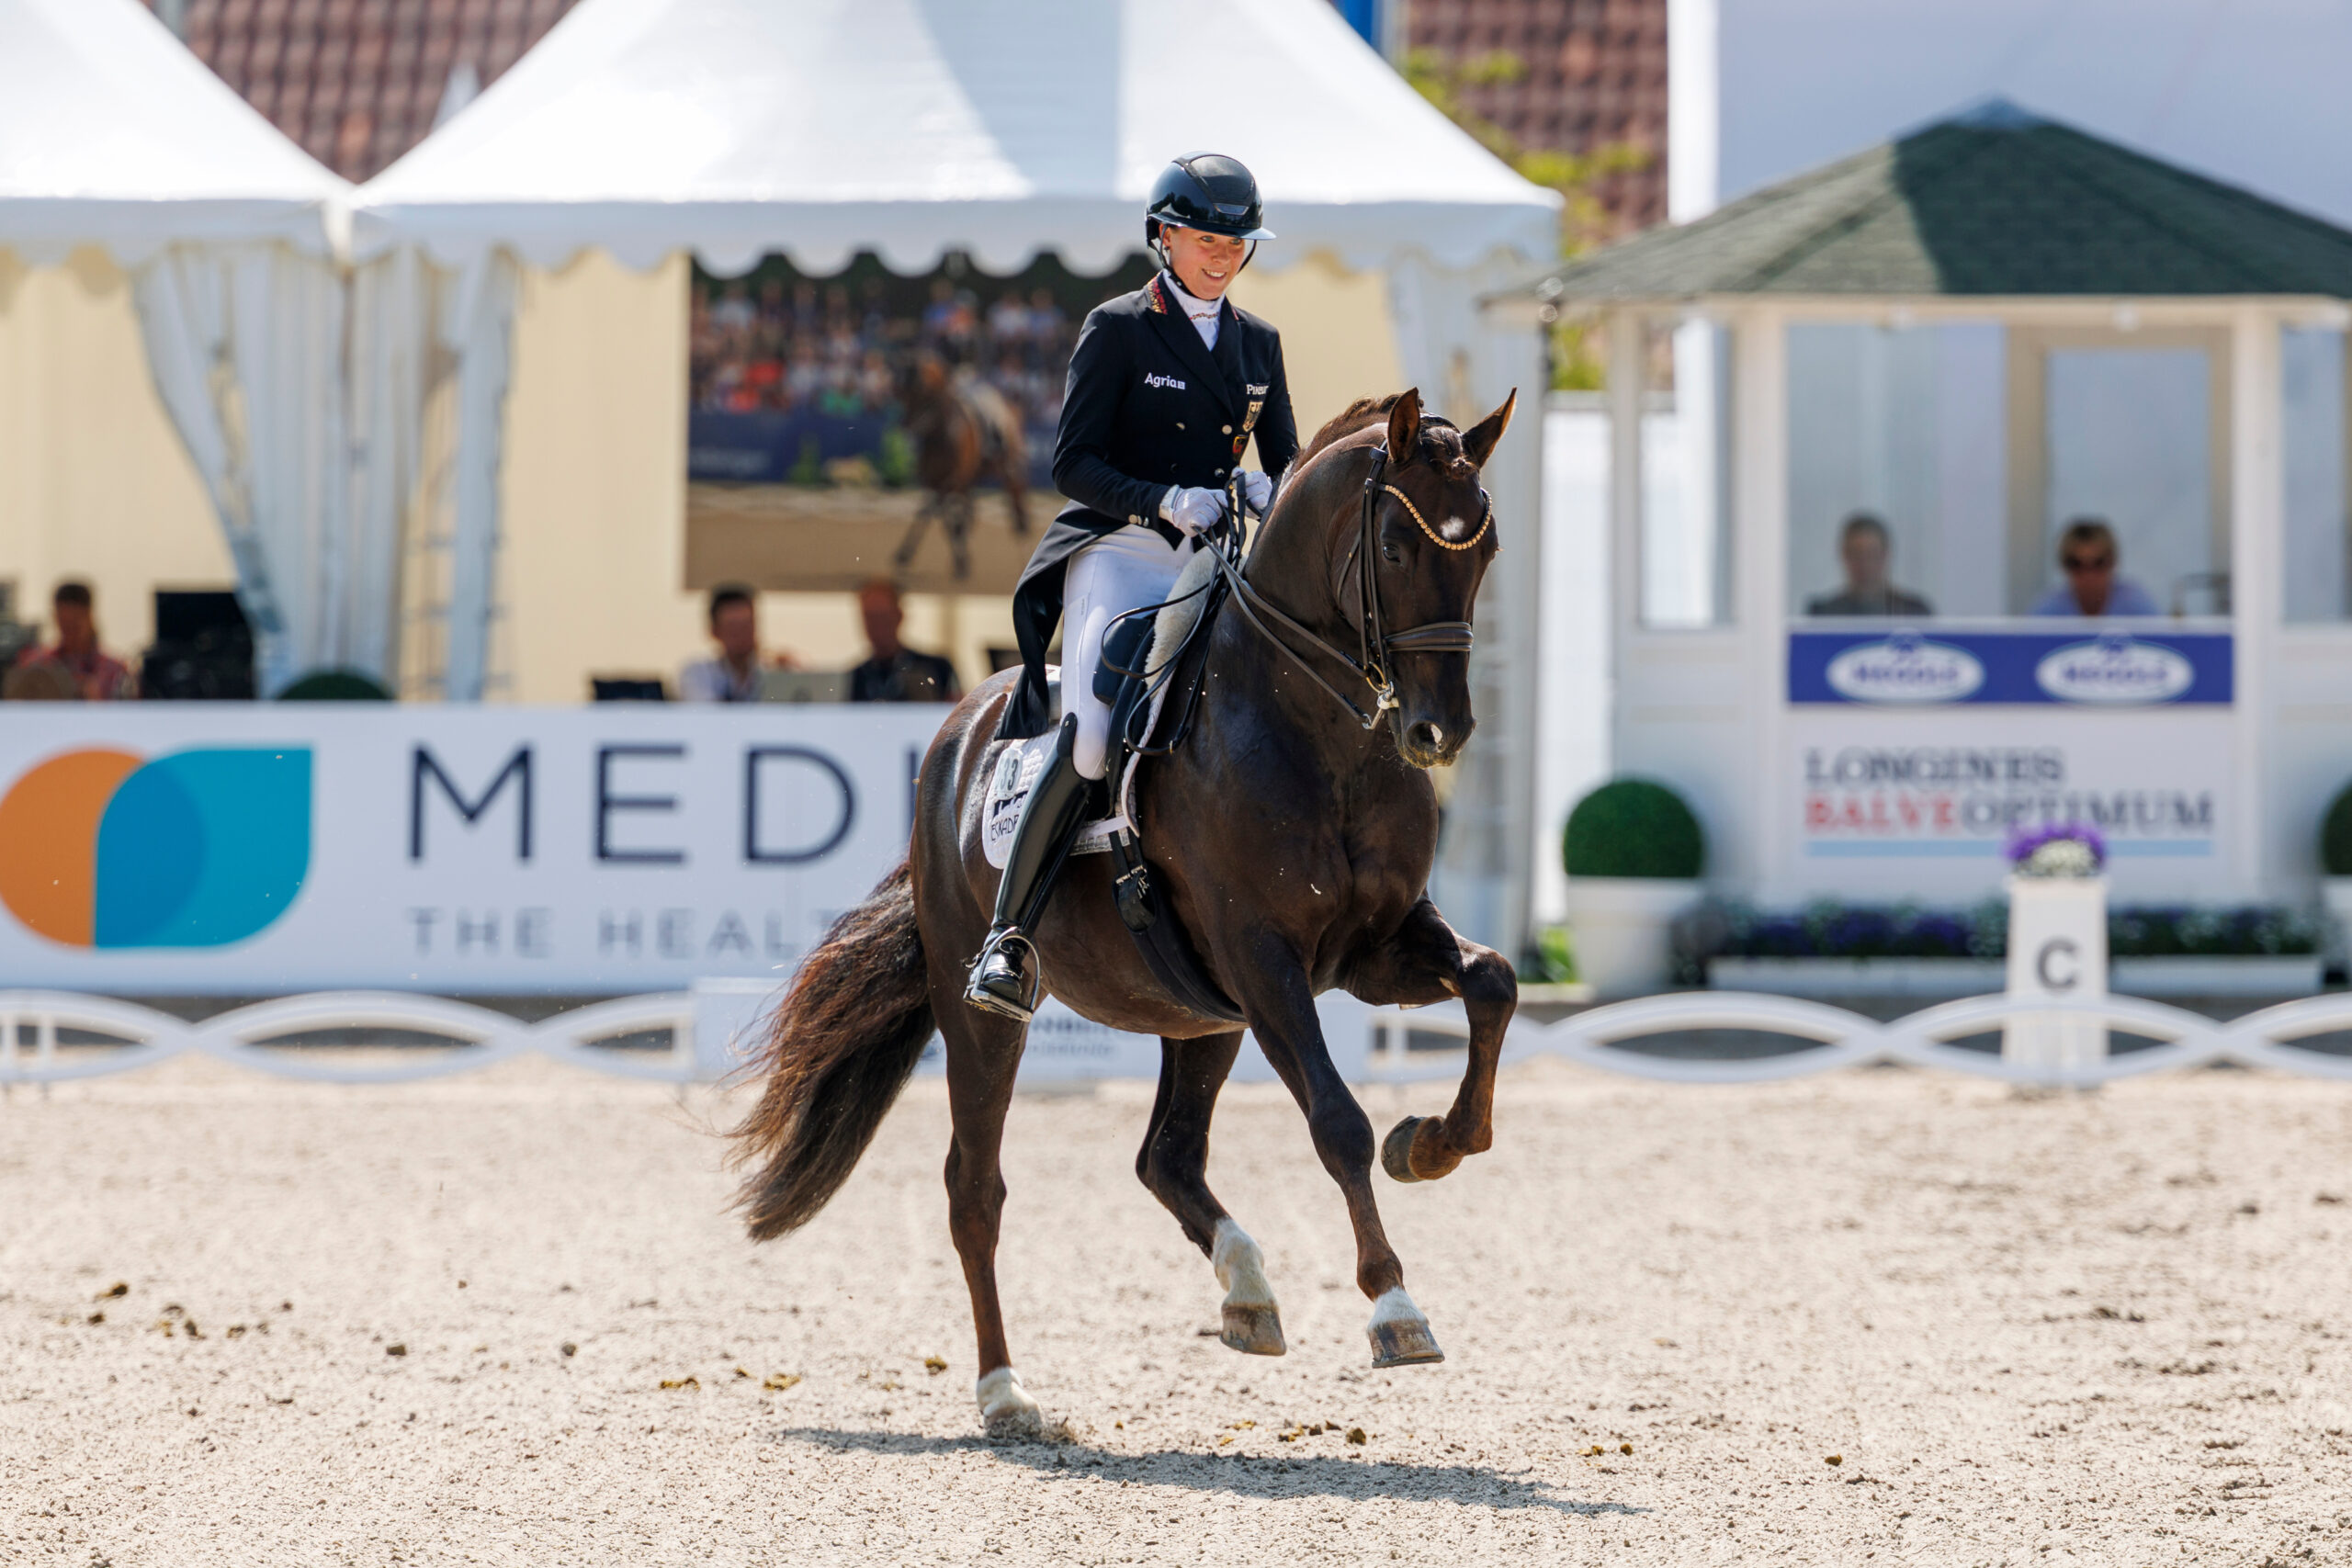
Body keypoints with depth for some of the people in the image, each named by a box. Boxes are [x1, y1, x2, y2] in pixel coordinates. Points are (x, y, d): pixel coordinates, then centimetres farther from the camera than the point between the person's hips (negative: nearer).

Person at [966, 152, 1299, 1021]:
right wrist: (1164, 502, -21)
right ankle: (1007, 937, -19)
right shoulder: (1116, 330, -1)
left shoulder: (1259, 343, 15)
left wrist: (1266, 489, -9)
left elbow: (1288, 461, 16)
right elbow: (1073, 463, -6)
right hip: (1119, 554, -5)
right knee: (1088, 741, -25)